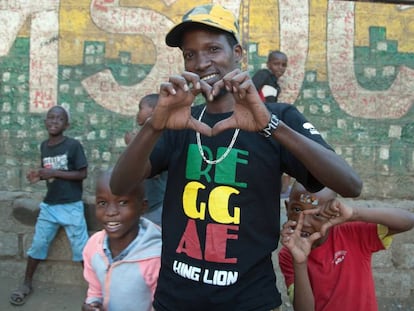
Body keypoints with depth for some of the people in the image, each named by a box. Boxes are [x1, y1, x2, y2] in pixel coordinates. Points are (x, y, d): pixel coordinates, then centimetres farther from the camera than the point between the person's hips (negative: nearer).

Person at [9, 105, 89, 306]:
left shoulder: (73, 145, -11)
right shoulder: (44, 146, 6)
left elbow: (82, 174, -13)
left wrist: (55, 173, -20)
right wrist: (38, 176, -4)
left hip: (71, 206, -5)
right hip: (49, 205, 5)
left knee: (81, 248, 1)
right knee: (37, 244, 10)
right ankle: (27, 284, 27)